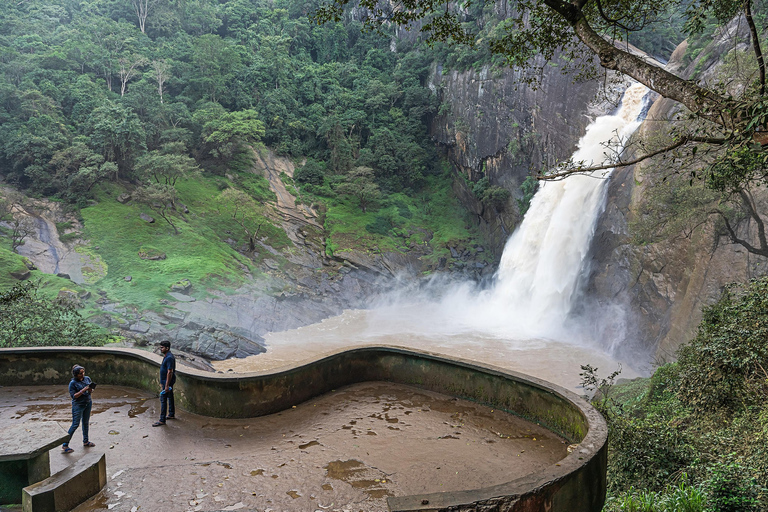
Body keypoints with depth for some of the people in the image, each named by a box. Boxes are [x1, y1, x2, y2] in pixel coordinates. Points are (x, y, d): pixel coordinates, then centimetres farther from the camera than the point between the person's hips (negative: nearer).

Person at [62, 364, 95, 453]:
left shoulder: (87, 378, 1)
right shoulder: (73, 383, -15)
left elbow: (91, 389, 11)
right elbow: (73, 396, -17)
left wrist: (91, 390, -12)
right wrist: (83, 390, -27)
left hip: (88, 403, 6)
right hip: (78, 405, -6)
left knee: (86, 423, 16)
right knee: (75, 424, -7)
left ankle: (85, 441, 31)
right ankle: (65, 445, 0)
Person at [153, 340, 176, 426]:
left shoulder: (169, 358, -23)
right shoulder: (166, 356, 10)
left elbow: (170, 372, -25)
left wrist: (166, 385, -25)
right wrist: (162, 383, 23)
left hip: (167, 382, -10)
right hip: (166, 381, 10)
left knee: (163, 400, -8)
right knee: (170, 397, 19)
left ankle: (162, 420, -5)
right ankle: (171, 414, 32)